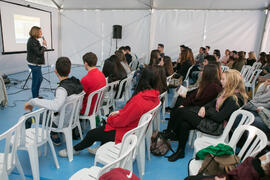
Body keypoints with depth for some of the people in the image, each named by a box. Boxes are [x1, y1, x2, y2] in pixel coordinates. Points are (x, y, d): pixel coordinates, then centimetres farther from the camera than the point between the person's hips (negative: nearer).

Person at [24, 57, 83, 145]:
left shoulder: (62, 89, -33)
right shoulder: (77, 82, -11)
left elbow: (56, 106, -53)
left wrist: (32, 101, -42)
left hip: (61, 123, -7)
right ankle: (54, 135, 35)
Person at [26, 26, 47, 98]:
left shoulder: (34, 40, 12)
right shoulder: (32, 42, -19)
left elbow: (39, 50, 12)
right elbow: (39, 53, -21)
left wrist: (43, 46, -3)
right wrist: (44, 45, -10)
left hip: (36, 63, 10)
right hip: (34, 64, -10)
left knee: (40, 79, 19)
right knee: (35, 81, 0)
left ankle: (37, 95, 32)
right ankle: (35, 98, 12)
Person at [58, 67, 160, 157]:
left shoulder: (138, 100, -34)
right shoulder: (154, 96, -6)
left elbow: (121, 121, -23)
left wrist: (109, 119, -4)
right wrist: (120, 112, 1)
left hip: (126, 133, -8)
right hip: (137, 126, 8)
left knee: (91, 134, 8)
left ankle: (75, 149, 34)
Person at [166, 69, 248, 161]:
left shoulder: (234, 99, -21)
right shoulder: (227, 92, 8)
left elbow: (219, 117, -23)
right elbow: (213, 102, 14)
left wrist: (206, 112, -11)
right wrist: (203, 107, -4)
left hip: (216, 126, -9)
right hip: (211, 117, 9)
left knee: (182, 112, -14)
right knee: (184, 124, -10)